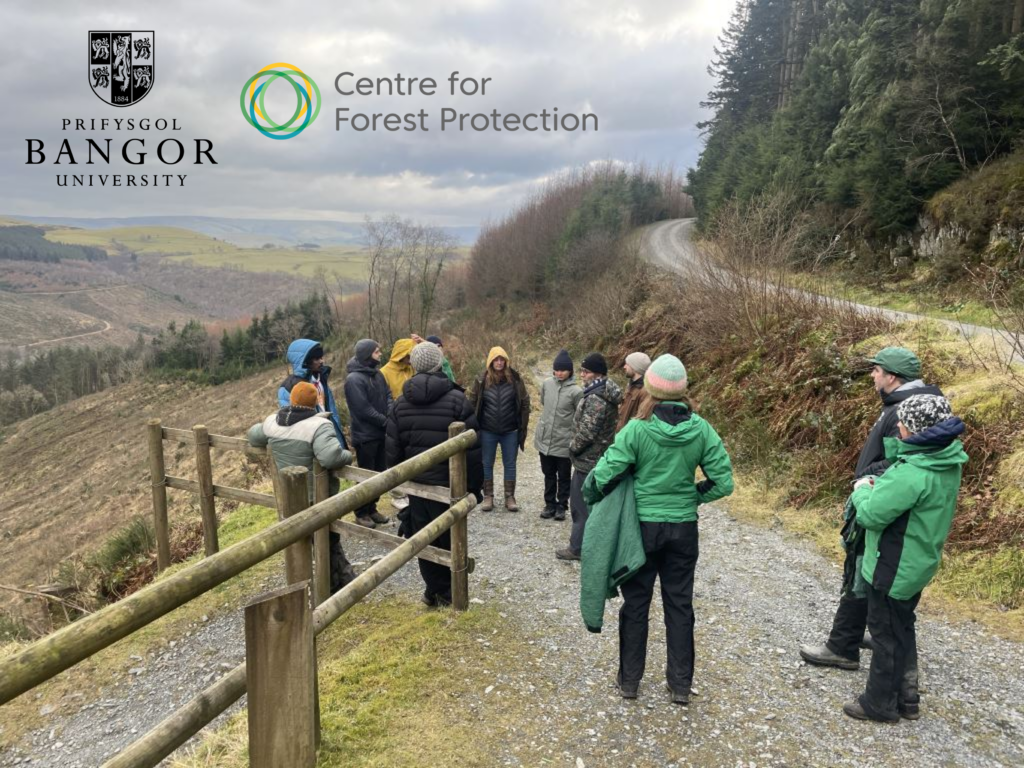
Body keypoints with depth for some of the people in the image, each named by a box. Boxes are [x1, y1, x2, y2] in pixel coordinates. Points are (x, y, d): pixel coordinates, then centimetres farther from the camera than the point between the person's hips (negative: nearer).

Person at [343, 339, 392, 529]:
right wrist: (386, 422, -15)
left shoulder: (377, 374, 8)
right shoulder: (354, 379, -18)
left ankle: (371, 508, 28)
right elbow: (364, 409, -22)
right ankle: (361, 513, 17)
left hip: (380, 433, 8)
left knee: (379, 473, 14)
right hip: (365, 435, -8)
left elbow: (388, 395, 6)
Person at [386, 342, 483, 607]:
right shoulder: (456, 399, -13)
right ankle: (447, 591, 20)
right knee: (450, 539, 10)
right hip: (449, 483, -3)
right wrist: (475, 484, -4)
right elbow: (472, 448, -13)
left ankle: (433, 589, 23)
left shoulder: (400, 403, 1)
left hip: (416, 483, 4)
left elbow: (393, 450, 4)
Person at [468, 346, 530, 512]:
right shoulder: (482, 380, -6)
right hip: (487, 432, 0)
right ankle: (488, 496, 24)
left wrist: (523, 427, -2)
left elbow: (524, 403, -1)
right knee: (487, 464, 10)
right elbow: (473, 403, 2)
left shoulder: (515, 379, -6)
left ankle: (510, 497, 22)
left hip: (510, 432, 0)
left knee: (510, 465, 10)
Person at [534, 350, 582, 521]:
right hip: (545, 438, 4)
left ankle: (561, 505, 25)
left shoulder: (575, 391, -15)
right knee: (549, 474, 17)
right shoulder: (546, 384, -3)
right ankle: (550, 504, 30)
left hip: (564, 442, -4)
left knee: (564, 477, 11)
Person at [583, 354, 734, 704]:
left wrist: (590, 496, 3)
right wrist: (693, 495, 9)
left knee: (636, 603, 14)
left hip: (643, 527, -2)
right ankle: (681, 684, 25)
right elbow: (723, 482, -6)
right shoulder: (701, 429, -8)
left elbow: (603, 476, -17)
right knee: (679, 605, 15)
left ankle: (629, 679, 25)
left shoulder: (637, 429, -17)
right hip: (683, 528, 2)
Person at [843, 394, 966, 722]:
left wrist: (863, 490, -6)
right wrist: (880, 487, -2)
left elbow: (870, 514, -24)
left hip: (895, 569, -9)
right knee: (901, 629, 23)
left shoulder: (912, 473, -31)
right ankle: (905, 697, 37)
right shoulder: (947, 462, -1)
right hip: (917, 563, 9)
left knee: (887, 635, 8)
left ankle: (880, 703, 24)